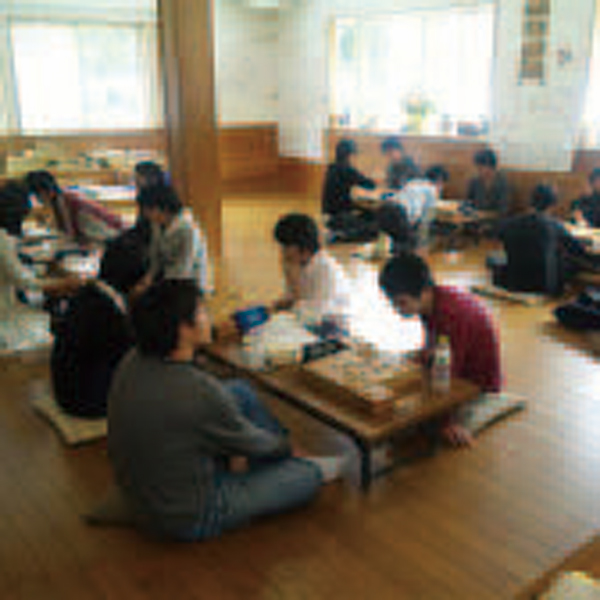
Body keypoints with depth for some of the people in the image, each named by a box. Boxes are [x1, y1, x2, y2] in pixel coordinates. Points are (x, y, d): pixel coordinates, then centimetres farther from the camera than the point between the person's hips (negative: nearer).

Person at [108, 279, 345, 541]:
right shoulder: (198, 392, -35)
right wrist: (285, 446, 6)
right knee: (309, 476, 1)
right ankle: (302, 470, 38)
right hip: (188, 519, -8)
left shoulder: (133, 361, -10)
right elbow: (253, 443, -15)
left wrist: (234, 447, 8)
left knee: (240, 391, 13)